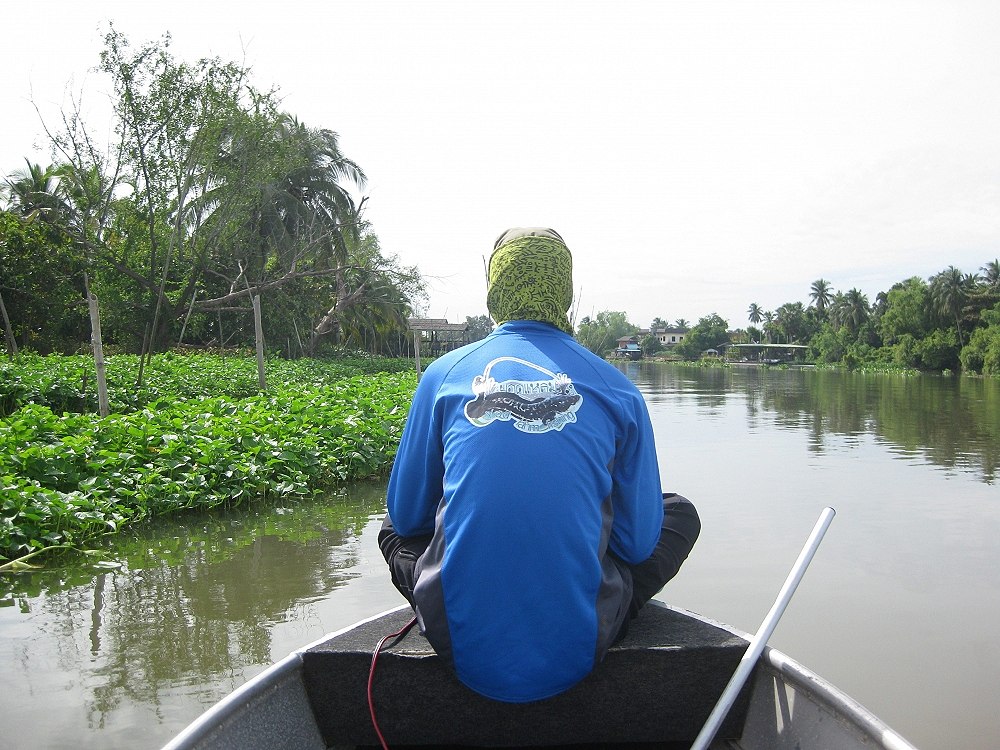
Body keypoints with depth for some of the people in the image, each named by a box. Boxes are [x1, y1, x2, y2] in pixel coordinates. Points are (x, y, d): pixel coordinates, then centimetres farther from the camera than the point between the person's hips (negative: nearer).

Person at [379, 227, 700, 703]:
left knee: (394, 530, 31)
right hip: (576, 653, -1)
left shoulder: (444, 374, 0)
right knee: (680, 512, 21)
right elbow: (639, 543, 5)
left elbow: (407, 517, 9)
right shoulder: (616, 389, -2)